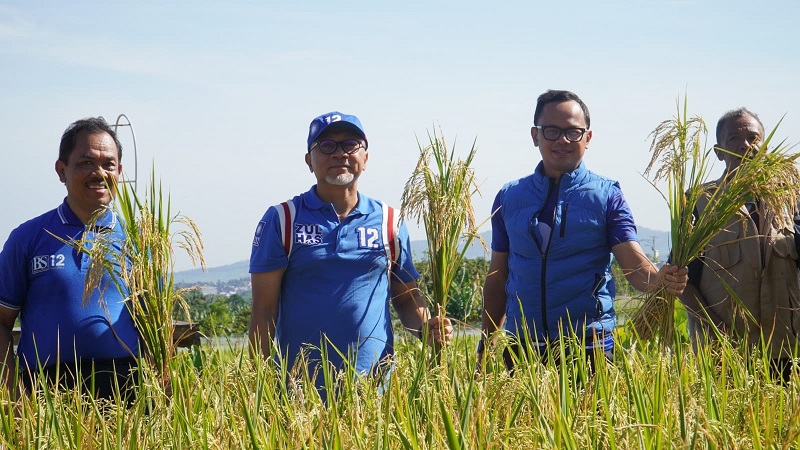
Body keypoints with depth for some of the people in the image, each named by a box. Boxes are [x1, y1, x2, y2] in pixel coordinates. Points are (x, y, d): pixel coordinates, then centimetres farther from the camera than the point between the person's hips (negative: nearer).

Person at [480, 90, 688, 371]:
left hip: (589, 346, -2)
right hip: (522, 346, 2)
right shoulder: (509, 197, 9)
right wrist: (485, 348, 7)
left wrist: (660, 280, -30)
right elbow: (497, 277, 11)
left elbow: (635, 265, -8)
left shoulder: (606, 195, 2)